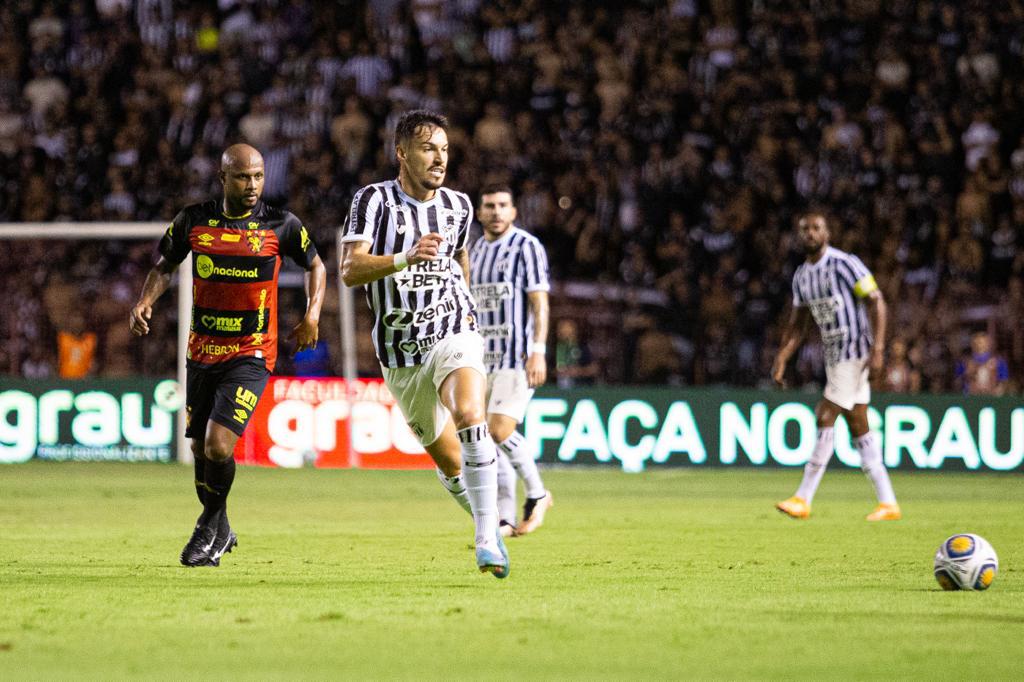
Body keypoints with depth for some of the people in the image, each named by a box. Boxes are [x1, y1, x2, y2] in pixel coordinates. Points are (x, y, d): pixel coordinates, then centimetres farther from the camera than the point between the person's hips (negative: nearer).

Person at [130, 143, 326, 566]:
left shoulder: (281, 226, -7)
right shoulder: (194, 221, -2)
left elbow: (315, 265, 11)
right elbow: (164, 266, 13)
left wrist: (312, 314, -3)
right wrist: (145, 302, -5)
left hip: (251, 356, -3)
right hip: (202, 352, 4)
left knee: (218, 445, -17)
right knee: (200, 448, 11)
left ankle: (210, 526, 9)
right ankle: (219, 531, 35)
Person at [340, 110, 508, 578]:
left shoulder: (458, 206, 6)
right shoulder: (374, 200, -7)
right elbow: (349, 270, -19)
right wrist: (406, 258, -32)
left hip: (453, 335, 0)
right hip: (400, 355, 0)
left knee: (469, 417, -29)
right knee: (449, 461, 7)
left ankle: (488, 539, -31)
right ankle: (490, 525, 34)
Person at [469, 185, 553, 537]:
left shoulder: (526, 246, -5)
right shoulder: (476, 250, 16)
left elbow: (540, 303, -11)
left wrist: (538, 352, -20)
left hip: (519, 356, -7)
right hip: (485, 358, 7)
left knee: (500, 429, -18)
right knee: (492, 438, 2)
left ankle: (537, 495, 2)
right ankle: (505, 519, 6)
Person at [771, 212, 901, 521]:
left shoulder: (844, 264, -12)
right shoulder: (801, 275, 12)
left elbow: (876, 302, -14)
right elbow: (797, 325, 18)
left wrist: (878, 350, -22)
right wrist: (781, 362, 8)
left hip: (855, 351, -9)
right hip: (834, 354, 9)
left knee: (825, 419, -11)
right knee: (858, 427, 7)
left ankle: (803, 500, -9)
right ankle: (888, 502, 9)